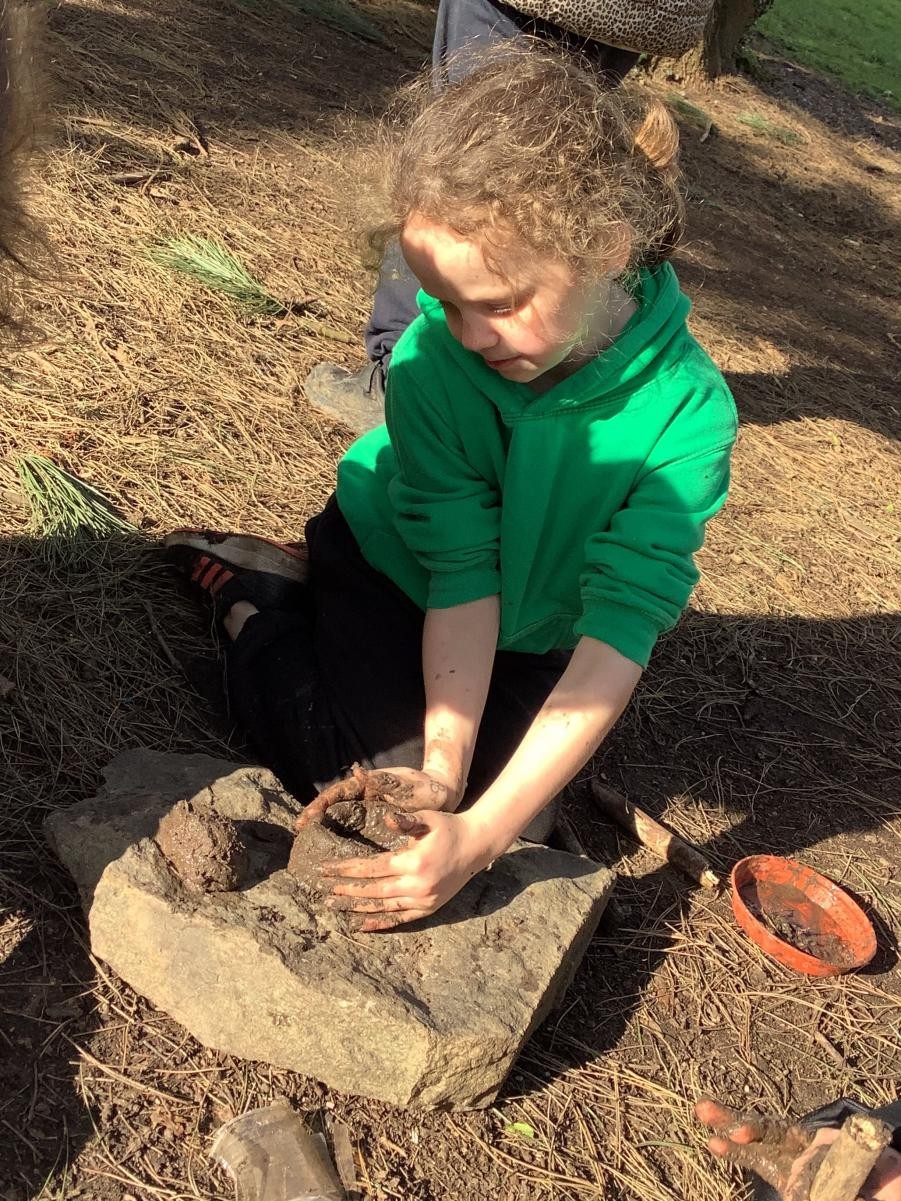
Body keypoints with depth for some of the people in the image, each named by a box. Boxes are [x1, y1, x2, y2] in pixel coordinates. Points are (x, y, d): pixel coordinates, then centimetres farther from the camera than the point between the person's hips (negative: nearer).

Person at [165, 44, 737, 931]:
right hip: (395, 558, -2)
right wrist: (442, 769, -35)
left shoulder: (686, 411, -31)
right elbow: (463, 568, -28)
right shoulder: (435, 353, -29)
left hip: (532, 633, 2)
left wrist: (483, 830, -41)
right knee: (383, 785, -17)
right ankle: (256, 594, 8)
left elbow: (620, 633, -34)